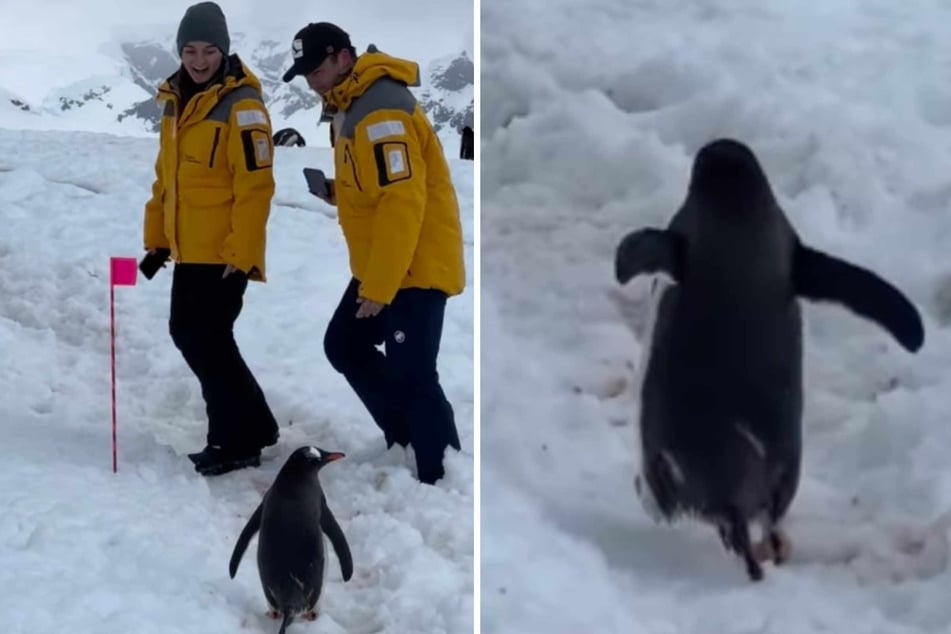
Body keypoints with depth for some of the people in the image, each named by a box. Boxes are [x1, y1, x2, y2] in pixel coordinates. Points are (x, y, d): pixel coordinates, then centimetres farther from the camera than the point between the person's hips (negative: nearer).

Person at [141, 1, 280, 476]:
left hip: (224, 254, -9)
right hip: (189, 251, 9)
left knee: (206, 339, -7)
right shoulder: (176, 101, 13)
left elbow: (255, 187, -18)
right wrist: (157, 239, 16)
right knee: (189, 334, 15)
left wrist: (239, 254, -20)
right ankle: (254, 424, 26)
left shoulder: (241, 105, -14)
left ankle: (236, 441, 6)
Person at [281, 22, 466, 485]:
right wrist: (337, 192, 2)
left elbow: (403, 203, -26)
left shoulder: (382, 111, -21)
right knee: (344, 345, 18)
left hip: (416, 267, -11)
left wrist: (378, 287, -24)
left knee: (410, 376, -11)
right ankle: (405, 436, 28)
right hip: (381, 267, 11)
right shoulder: (349, 108, 12)